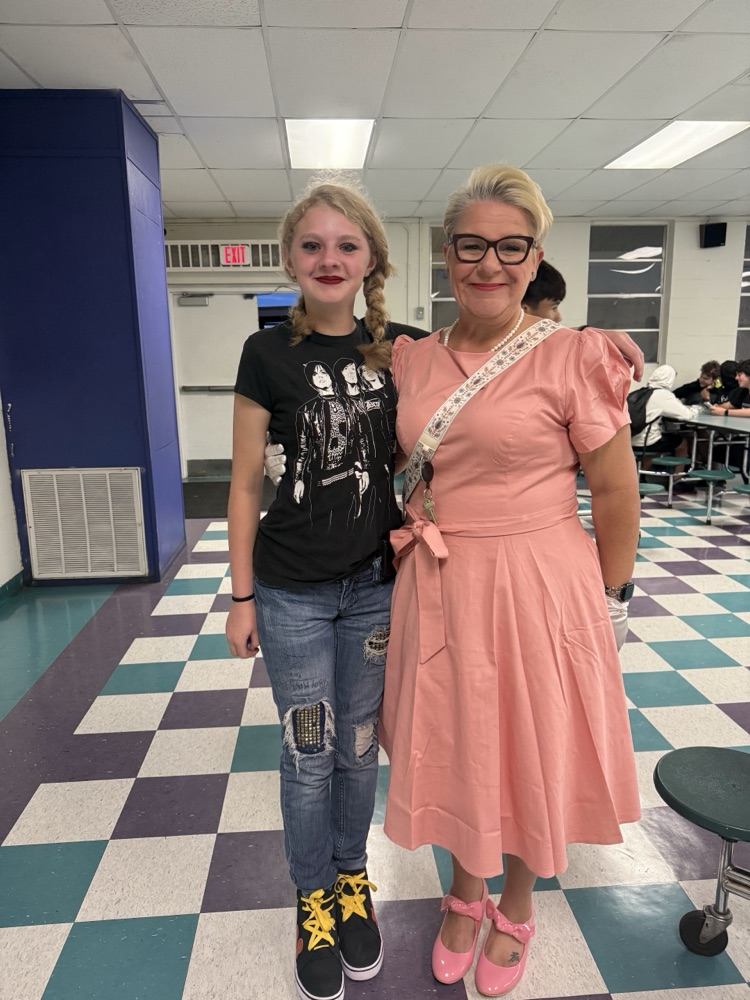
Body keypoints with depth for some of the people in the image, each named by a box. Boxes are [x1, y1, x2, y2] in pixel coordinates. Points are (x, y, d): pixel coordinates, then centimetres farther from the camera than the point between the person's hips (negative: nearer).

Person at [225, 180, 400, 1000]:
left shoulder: (395, 352, 1)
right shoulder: (269, 354, -7)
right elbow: (245, 484, -4)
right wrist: (241, 596, -3)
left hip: (377, 583, 2)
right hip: (292, 591, -2)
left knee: (359, 745, 17)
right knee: (309, 755, 11)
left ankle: (352, 878, 42)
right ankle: (313, 896, 37)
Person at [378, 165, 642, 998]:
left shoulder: (572, 357, -10)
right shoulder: (411, 359, 3)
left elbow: (616, 493, -6)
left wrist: (604, 606, -2)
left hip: (535, 590, -3)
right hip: (434, 589, 4)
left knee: (529, 756, 16)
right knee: (451, 750, 19)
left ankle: (516, 910, 46)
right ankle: (464, 896, 48)